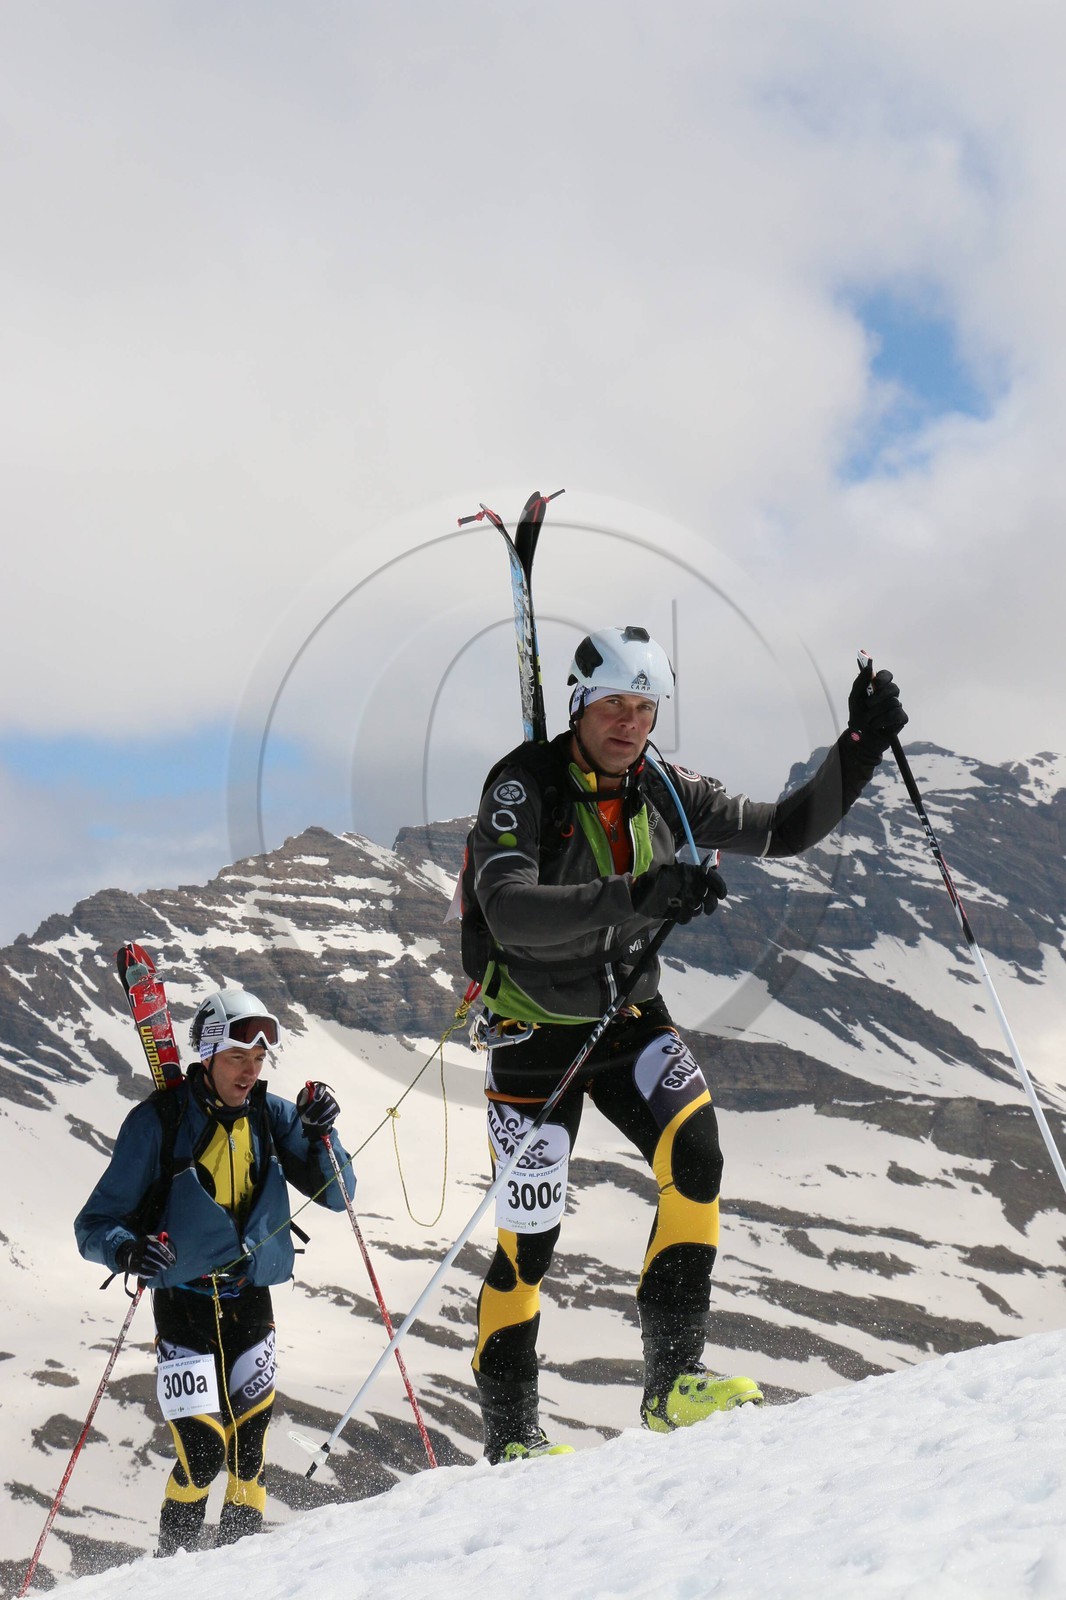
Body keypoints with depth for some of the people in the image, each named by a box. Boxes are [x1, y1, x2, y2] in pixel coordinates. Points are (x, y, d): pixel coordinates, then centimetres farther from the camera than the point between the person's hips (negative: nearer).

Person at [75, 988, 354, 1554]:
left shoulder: (272, 1114, 1)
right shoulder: (158, 1121, -11)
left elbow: (335, 1194, 2)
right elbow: (95, 1223, -11)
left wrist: (319, 1135, -16)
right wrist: (128, 1251, -33)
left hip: (250, 1301, 4)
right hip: (183, 1304, -4)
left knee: (250, 1452, 6)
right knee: (202, 1452, -12)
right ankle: (172, 1565, 11)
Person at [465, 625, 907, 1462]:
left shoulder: (666, 794, -3)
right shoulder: (524, 790, -19)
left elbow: (786, 830, 3)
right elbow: (509, 912, -34)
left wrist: (859, 751, -12)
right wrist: (635, 896, -47)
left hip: (629, 1018, 4)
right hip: (537, 1034, -4)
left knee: (695, 1156, -21)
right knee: (529, 1242, 0)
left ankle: (673, 1378, -14)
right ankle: (511, 1434, 18)